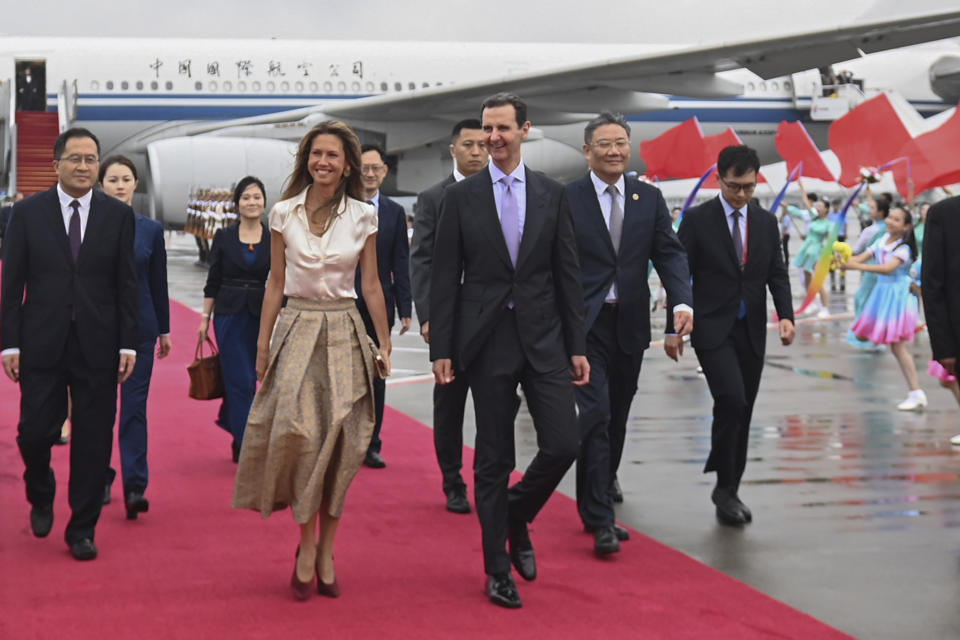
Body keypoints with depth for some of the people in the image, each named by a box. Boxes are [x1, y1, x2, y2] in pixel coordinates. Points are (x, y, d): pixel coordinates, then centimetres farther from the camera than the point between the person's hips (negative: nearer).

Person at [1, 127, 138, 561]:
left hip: (98, 345, 1)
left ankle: (82, 529, 15)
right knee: (35, 432, -1)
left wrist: (128, 344, -2)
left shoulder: (119, 215, 4)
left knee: (93, 439, 3)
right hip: (42, 345, -1)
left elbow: (127, 285, 4)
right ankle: (41, 496, 30)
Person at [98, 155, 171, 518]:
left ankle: (135, 487, -4)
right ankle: (100, 480, 20)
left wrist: (164, 330, 12)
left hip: (139, 328, 0)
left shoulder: (151, 230, 5)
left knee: (134, 407, -3)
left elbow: (158, 284, 9)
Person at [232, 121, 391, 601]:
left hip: (344, 333, 0)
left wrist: (384, 343, 4)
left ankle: (326, 551, 10)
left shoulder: (363, 217, 2)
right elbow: (276, 282, 8)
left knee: (337, 444, 0)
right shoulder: (284, 214, 3)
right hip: (296, 329, 0)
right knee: (298, 432, -13)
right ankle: (307, 547, -2)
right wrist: (263, 343, 5)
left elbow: (372, 285, 6)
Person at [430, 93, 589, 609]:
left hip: (544, 339, 2)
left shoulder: (552, 194, 6)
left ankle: (516, 517, 23)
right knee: (492, 459, 3)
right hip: (488, 342, -1)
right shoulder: (460, 197, 1)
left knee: (563, 444, -7)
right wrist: (440, 349, -4)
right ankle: (497, 569, 15)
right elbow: (444, 277, 1)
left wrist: (577, 347, 3)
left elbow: (568, 274, 7)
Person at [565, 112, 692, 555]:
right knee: (596, 414, -13)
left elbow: (669, 253, 3)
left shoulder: (649, 198, 7)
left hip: (630, 325, 5)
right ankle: (600, 519, -8)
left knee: (616, 420, 13)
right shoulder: (566, 199, -4)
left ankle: (597, 506, 29)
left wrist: (682, 303, -14)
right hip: (584, 324, -5)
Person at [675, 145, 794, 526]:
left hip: (751, 332, 5)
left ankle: (730, 492, 18)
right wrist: (674, 329, -8)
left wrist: (785, 315, -7)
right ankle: (725, 487, -7)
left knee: (743, 412, 8)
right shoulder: (697, 220, -4)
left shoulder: (766, 222, 9)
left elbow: (777, 275, 10)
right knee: (731, 400, -19)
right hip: (712, 328, -5)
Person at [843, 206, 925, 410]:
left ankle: (917, 394, -7)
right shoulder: (881, 242, 6)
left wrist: (857, 266, -38)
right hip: (881, 292, 8)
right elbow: (862, 257, -2)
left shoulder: (903, 248, -15)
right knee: (862, 336, 10)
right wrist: (845, 262, -24)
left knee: (897, 346, -11)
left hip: (897, 296, -8)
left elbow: (888, 268, -31)